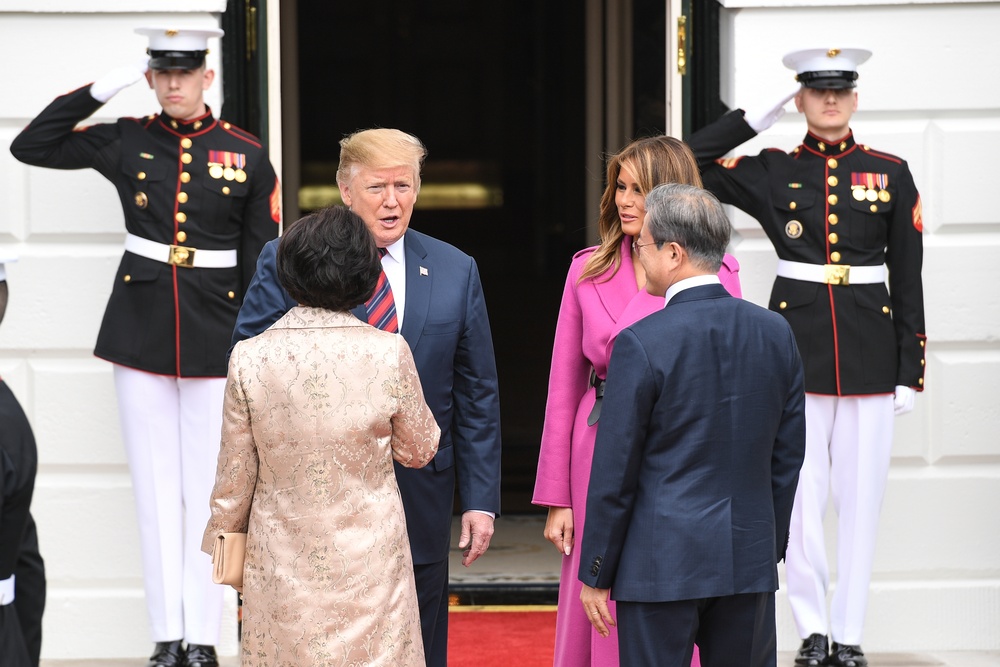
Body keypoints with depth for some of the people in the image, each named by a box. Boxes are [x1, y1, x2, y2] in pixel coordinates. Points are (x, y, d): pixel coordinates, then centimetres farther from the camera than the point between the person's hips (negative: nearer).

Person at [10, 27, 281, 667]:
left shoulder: (247, 155, -1)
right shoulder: (125, 142, 3)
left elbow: (263, 260, 2)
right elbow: (29, 146, 1)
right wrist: (101, 88, -5)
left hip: (216, 341, -1)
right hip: (140, 333, 1)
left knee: (208, 489, 3)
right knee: (156, 488, 5)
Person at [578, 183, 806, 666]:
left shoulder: (641, 344, -13)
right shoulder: (775, 333, 2)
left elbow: (616, 472, -9)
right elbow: (788, 458, 9)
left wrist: (595, 573, -1)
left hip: (662, 563, -5)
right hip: (749, 562, 5)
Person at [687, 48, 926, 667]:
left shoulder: (890, 173, 5)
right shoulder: (774, 171, 5)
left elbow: (908, 278, 5)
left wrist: (910, 371, 1)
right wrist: (758, 116, -1)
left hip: (870, 350, 0)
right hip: (798, 346, 0)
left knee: (862, 495, 3)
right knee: (801, 494, 1)